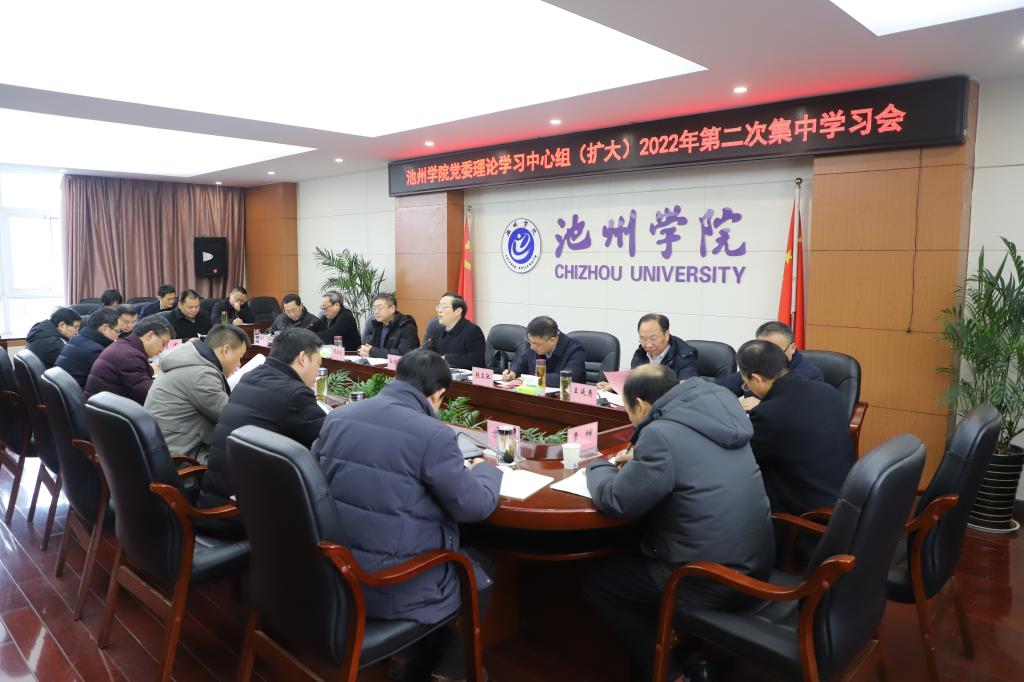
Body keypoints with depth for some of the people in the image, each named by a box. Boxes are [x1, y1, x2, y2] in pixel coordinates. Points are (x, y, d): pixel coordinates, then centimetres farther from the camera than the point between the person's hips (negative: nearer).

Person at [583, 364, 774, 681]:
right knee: (635, 556, 27)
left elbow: (614, 501, -14)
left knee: (596, 581, 8)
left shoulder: (661, 433, -23)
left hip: (716, 581, -8)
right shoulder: (713, 413, 2)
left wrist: (600, 467, 5)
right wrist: (640, 460, 15)